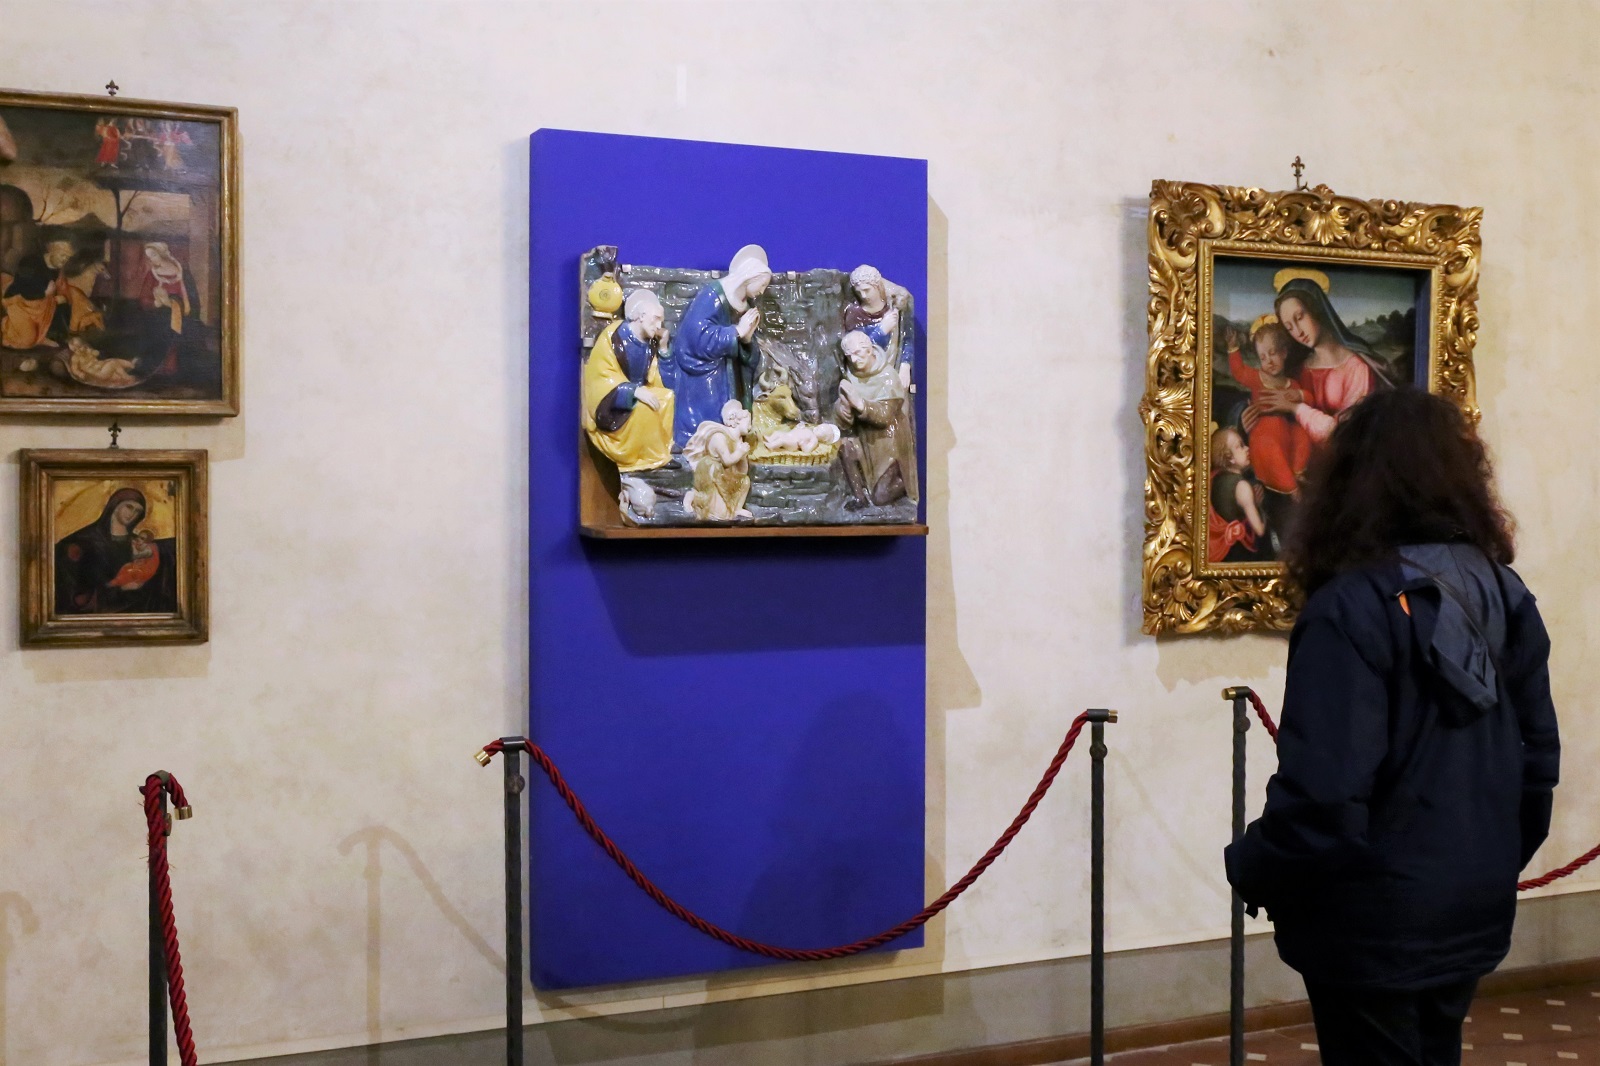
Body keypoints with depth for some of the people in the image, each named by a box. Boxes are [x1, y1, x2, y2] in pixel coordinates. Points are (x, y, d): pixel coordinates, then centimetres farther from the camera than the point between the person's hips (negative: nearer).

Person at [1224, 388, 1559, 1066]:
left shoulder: (1352, 609, -22)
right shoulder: (1505, 595, 0)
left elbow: (1323, 792, -25)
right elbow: (1539, 759, 7)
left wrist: (1254, 872, -9)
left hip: (1374, 926, -6)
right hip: (1473, 912, 7)